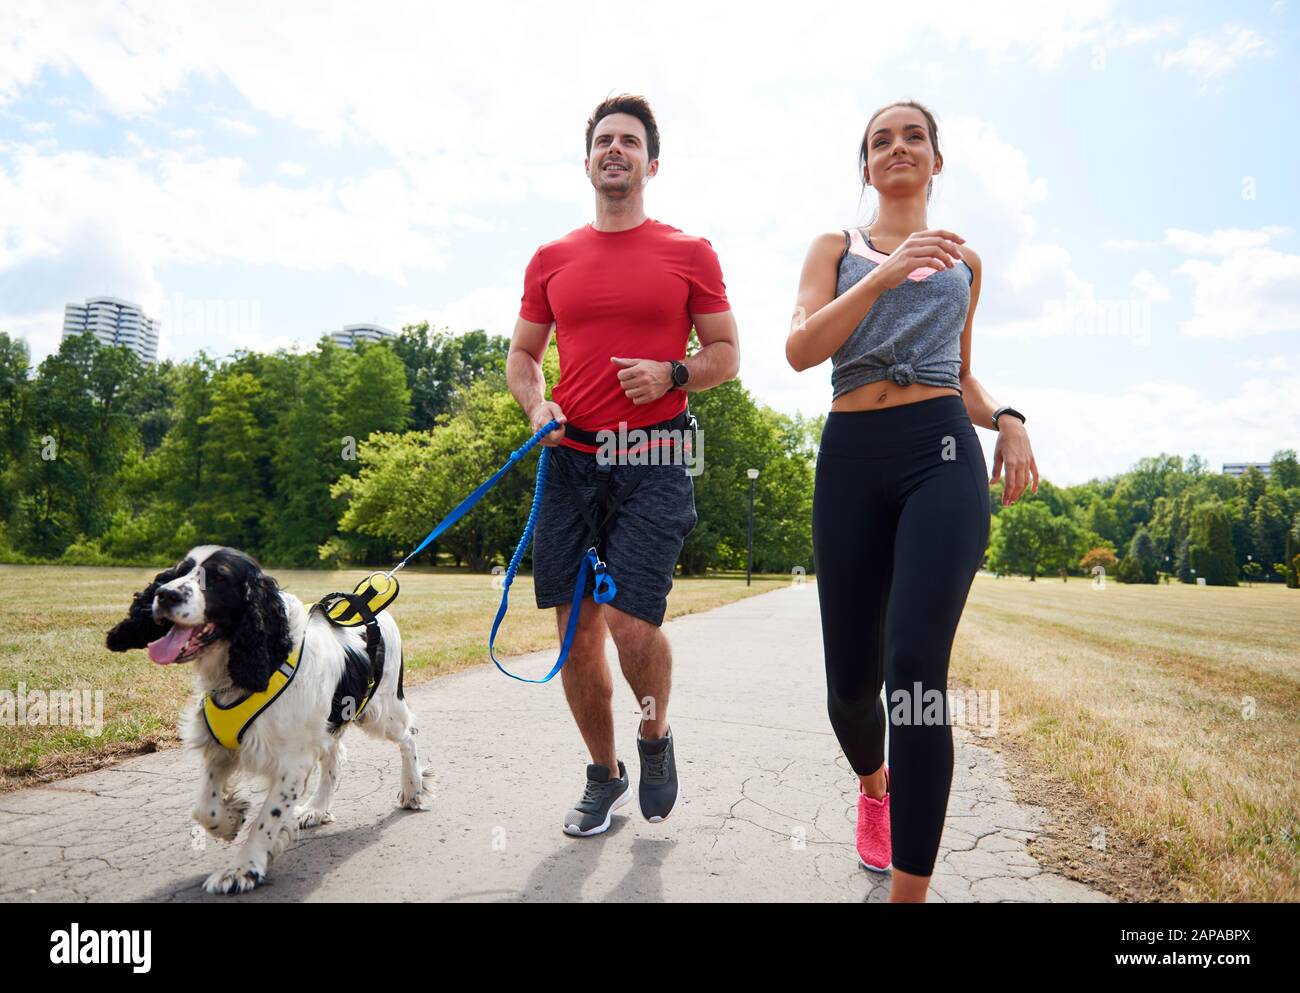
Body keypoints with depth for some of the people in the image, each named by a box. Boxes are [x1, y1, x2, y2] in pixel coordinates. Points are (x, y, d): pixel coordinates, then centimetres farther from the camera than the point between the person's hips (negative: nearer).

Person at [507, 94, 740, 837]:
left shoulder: (690, 253, 6)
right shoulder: (552, 259, 13)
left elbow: (727, 354, 7)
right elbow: (522, 355, 18)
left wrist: (672, 374, -12)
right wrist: (537, 404, -3)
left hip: (654, 459, -3)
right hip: (572, 459, 3)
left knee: (633, 625, -13)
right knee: (577, 631, 5)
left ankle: (656, 735, 21)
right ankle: (605, 776, 26)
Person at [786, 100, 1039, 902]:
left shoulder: (964, 259, 20)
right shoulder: (836, 248, 14)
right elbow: (801, 349, -4)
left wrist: (1008, 420, 7)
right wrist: (887, 273, -14)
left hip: (941, 454, 0)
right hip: (851, 456, 0)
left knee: (916, 665, -18)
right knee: (852, 677, 4)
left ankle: (911, 891, -9)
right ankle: (875, 788, 39)